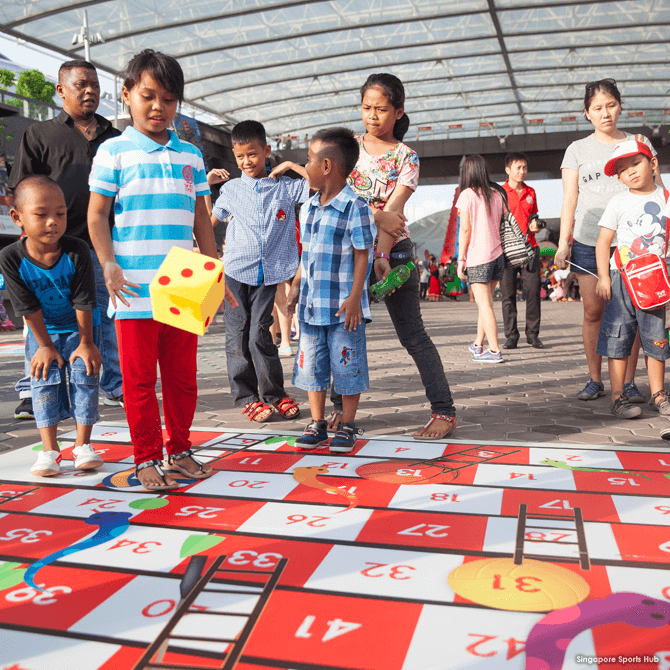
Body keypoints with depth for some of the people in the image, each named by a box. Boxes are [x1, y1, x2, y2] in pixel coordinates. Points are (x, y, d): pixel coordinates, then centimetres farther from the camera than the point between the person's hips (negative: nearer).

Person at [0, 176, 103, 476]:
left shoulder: (77, 251, -26)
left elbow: (84, 302, -20)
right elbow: (28, 307, -16)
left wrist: (86, 342, -14)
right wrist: (44, 345, -10)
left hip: (81, 326, -1)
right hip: (43, 329, 1)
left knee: (84, 378, -4)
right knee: (44, 381, -2)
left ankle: (83, 445, 8)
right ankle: (49, 449, 6)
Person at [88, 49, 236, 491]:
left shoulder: (190, 155, 13)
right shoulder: (114, 151, 2)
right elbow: (97, 214, 2)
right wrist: (110, 267, -10)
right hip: (135, 289, -3)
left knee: (183, 375, 10)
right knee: (140, 377, 4)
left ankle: (180, 449, 25)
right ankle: (147, 458, 17)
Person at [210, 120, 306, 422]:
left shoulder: (286, 186, 6)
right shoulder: (230, 189, 11)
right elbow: (209, 221, 23)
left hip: (268, 272, -1)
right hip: (236, 270, 2)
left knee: (259, 334, -5)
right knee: (237, 335, 3)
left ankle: (274, 394, 11)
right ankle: (246, 397, 15)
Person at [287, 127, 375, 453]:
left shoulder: (355, 208, -11)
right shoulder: (308, 208, 11)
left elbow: (362, 255, -12)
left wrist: (355, 296, -16)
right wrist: (296, 286, 14)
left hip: (343, 306, -7)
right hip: (312, 303, 7)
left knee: (347, 366, 3)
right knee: (312, 365, 11)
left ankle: (347, 426, 17)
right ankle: (317, 424, 23)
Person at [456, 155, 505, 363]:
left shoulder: (467, 194, -7)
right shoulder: (496, 194, 9)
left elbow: (465, 229, -10)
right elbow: (502, 225, 11)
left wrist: (460, 259, -5)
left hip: (477, 257, -6)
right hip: (497, 254, 6)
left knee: (484, 305, -4)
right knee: (486, 303, 15)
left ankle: (495, 351, -6)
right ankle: (478, 344, 25)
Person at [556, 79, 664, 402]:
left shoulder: (639, 143, 13)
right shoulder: (578, 149, 12)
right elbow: (569, 199, 8)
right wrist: (563, 242, -1)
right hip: (589, 242, 0)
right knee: (593, 311, -1)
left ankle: (628, 382, 8)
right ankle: (594, 380, 10)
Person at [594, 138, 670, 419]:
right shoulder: (618, 202, 0)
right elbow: (603, 242, -1)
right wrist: (603, 277, -8)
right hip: (622, 278, -2)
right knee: (618, 337, -2)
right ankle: (618, 397, 3)